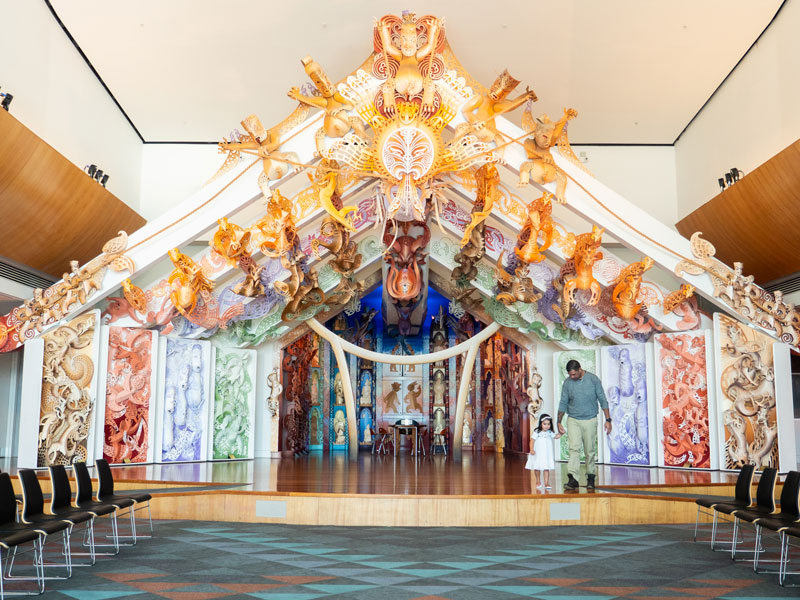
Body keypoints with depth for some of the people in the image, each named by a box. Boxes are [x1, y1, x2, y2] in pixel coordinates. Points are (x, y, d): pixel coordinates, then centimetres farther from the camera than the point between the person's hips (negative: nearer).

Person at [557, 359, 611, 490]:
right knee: (574, 448, -12)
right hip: (573, 420, 0)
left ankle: (591, 477, 19)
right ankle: (572, 479, -17)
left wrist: (608, 420, -3)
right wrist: (559, 422, 3)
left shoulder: (593, 379, -3)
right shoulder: (567, 383, 1)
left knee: (590, 451, 5)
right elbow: (563, 403, 7)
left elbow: (602, 400, 0)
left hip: (590, 420, 0)